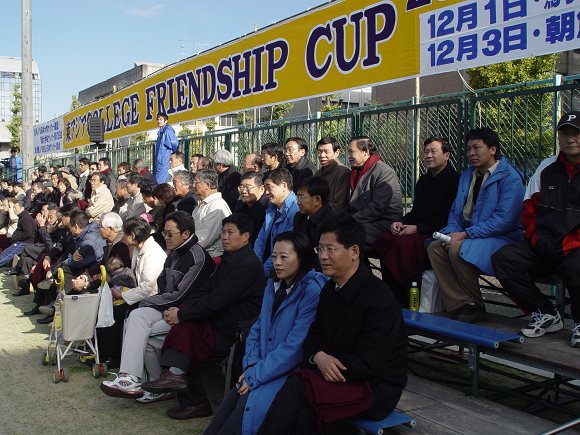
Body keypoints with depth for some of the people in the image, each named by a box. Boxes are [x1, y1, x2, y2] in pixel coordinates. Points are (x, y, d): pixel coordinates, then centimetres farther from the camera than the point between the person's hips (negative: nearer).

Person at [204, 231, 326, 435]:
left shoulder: (312, 291, -14)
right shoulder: (273, 285, 12)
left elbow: (296, 346, -18)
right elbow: (258, 328, 16)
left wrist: (256, 376, -15)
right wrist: (251, 365, -1)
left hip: (292, 372, -6)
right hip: (266, 368, 6)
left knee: (249, 403, -26)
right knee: (232, 398, -18)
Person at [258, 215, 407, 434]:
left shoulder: (379, 299, -19)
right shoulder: (330, 289, 8)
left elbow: (368, 363, -21)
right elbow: (315, 334, 10)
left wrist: (326, 360, -16)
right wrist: (319, 356, -13)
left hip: (377, 388, -7)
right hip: (340, 374, 7)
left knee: (295, 387, -25)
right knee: (301, 411, -24)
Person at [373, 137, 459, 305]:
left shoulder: (455, 180, -7)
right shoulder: (423, 180, 21)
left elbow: (447, 219, -14)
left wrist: (417, 228, -17)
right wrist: (400, 222, 4)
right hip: (418, 231, 8)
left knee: (405, 243, -33)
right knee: (384, 240, -18)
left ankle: (403, 302, -21)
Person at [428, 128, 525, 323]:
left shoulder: (510, 178, -10)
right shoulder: (467, 175, 16)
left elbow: (504, 220, -20)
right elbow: (456, 210, 17)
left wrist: (466, 234, -22)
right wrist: (452, 232, -5)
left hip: (501, 239, -8)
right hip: (467, 236, 8)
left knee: (458, 249, -31)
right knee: (435, 247, -15)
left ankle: (475, 306, -12)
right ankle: (460, 305, -19)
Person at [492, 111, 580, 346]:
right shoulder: (546, 168, 14)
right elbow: (529, 211, 17)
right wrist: (537, 240, 4)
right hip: (542, 249, 5)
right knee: (503, 258, -16)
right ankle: (545, 314, -2)